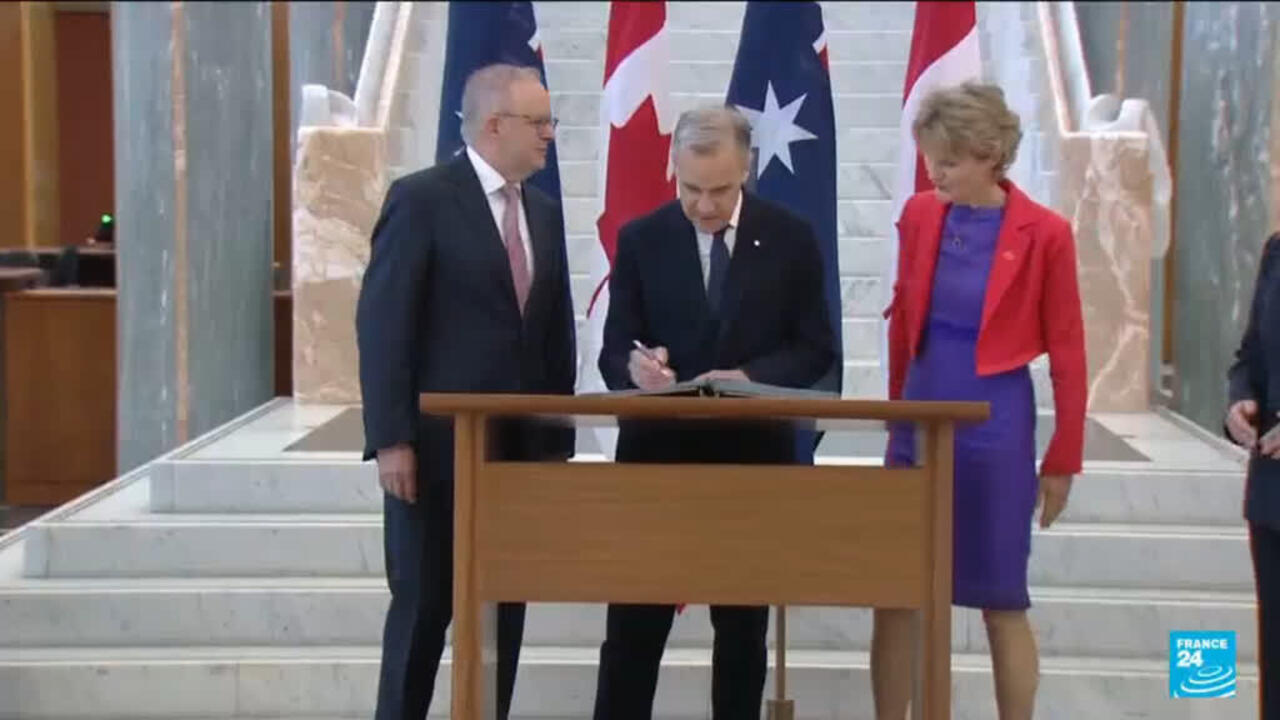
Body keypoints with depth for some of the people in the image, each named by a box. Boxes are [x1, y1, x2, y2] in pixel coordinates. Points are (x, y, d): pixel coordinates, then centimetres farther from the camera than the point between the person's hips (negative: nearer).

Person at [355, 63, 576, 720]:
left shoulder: (544, 214, 13)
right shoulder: (421, 198, -7)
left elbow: (556, 335, 14)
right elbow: (381, 324, -12)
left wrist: (558, 439, 9)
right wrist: (392, 439, -17)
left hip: (520, 447, 6)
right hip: (438, 443, -6)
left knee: (504, 611, 8)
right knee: (423, 607, 2)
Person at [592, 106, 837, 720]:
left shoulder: (790, 240, 0)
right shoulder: (640, 241, 1)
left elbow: (815, 349, 0)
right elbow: (613, 353, -1)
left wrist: (749, 378, -18)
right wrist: (636, 365, -24)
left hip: (753, 453, 0)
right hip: (657, 449, 0)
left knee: (743, 625, 9)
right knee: (634, 624, 1)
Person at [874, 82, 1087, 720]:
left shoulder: (1044, 233, -10)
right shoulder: (919, 216, 2)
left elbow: (1067, 353, -5)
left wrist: (1062, 460, -3)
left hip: (995, 426, -4)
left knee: (1001, 603, 3)